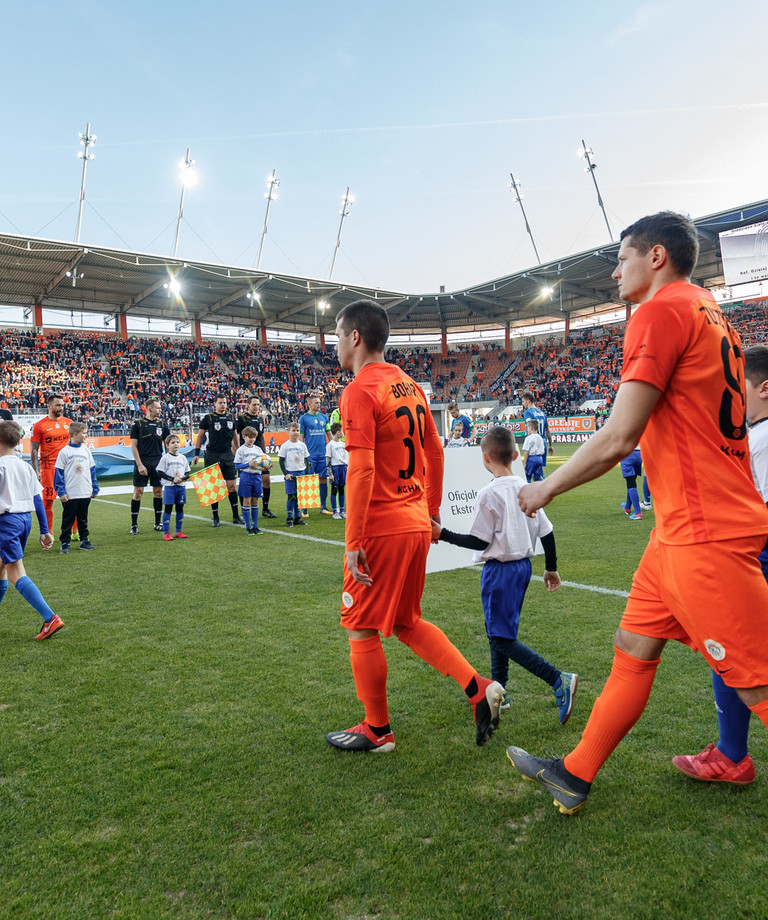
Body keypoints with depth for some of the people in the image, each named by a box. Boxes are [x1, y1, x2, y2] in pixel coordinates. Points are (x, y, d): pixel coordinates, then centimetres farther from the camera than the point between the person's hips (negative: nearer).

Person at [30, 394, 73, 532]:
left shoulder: (69, 422, 10)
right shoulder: (39, 425, -2)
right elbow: (34, 450, -2)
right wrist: (35, 471, -8)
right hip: (48, 467, -3)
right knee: (48, 500, 2)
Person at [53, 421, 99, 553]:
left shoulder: (86, 451, 7)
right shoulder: (64, 452, -6)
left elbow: (92, 470, 13)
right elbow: (58, 473, -6)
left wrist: (95, 489, 11)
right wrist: (61, 492, -10)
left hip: (85, 493, 4)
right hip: (70, 495, -4)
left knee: (83, 519, 13)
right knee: (68, 519, 3)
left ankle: (84, 540, 21)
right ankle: (65, 543, 12)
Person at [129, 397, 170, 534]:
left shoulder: (162, 425, 9)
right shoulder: (138, 424, -2)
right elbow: (133, 446, -4)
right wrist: (139, 465, -12)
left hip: (158, 464, 4)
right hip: (142, 464, -4)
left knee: (158, 491, 7)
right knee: (138, 492, -3)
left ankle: (158, 523, 17)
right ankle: (134, 525, 6)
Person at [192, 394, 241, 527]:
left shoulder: (230, 417, 10)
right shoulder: (208, 418, -2)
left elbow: (235, 436, 19)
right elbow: (200, 435, 2)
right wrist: (197, 454, -4)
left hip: (228, 455, 3)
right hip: (213, 455, -3)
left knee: (231, 485, 2)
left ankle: (236, 516, 12)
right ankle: (215, 518, 11)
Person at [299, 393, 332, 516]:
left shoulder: (324, 417, 11)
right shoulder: (303, 418, -1)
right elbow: (301, 438, -2)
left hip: (323, 454, 4)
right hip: (310, 455, -4)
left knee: (323, 479, 7)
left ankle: (323, 507, 17)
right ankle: (304, 509, 6)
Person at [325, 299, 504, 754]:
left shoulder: (360, 391, -14)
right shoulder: (410, 386, 11)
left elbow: (362, 469, -21)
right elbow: (435, 451, 15)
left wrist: (353, 542, -18)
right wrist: (431, 510, 22)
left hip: (381, 529, -8)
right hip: (416, 524, 8)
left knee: (362, 630, 9)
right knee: (407, 622, 22)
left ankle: (377, 730, 24)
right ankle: (479, 687, 15)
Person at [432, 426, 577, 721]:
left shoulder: (489, 493, -17)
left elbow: (479, 542, -16)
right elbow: (547, 531, 7)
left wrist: (442, 534, -8)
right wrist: (551, 568, 18)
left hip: (500, 569, -8)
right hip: (523, 565, 9)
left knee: (502, 639, -2)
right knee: (497, 631, 20)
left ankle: (559, 680, -11)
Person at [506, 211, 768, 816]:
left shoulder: (661, 312, -13)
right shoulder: (711, 313, 18)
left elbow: (618, 438, -19)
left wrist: (546, 490, -4)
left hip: (703, 535, -10)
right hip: (682, 530, 10)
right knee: (633, 649, 15)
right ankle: (576, 775, 29)